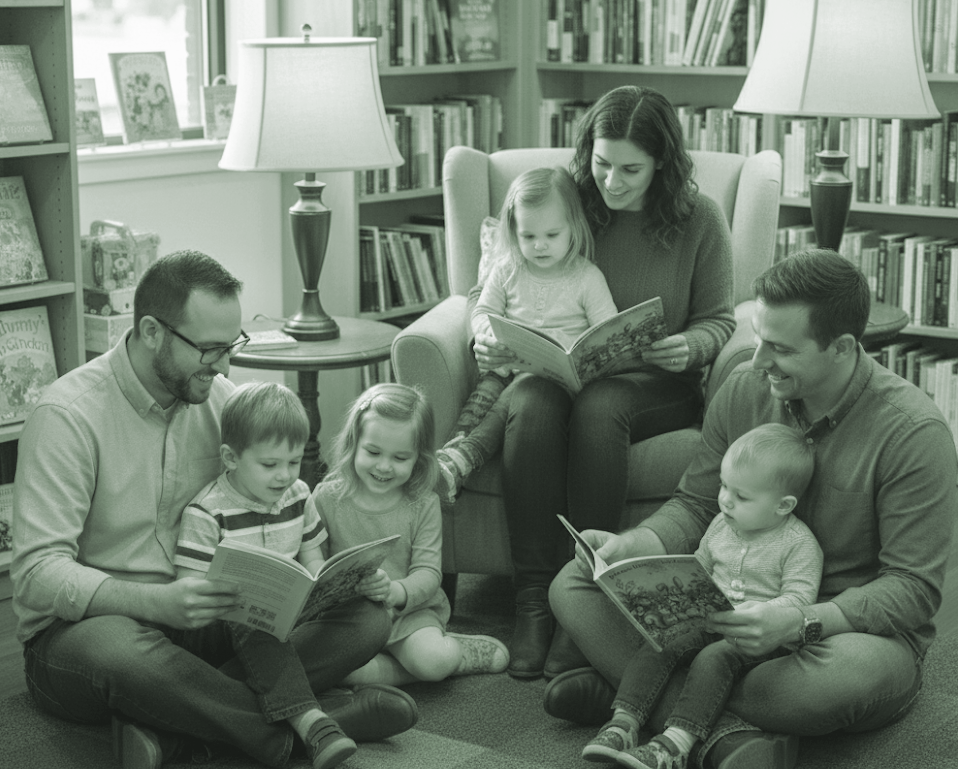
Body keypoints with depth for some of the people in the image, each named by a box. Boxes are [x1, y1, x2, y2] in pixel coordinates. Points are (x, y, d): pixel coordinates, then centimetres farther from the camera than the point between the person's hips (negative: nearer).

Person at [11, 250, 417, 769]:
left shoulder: (220, 397, 4)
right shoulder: (69, 414, -15)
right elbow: (37, 574, -22)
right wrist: (156, 603, -37)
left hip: (197, 614, 6)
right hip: (82, 625, -6)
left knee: (366, 617, -14)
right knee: (116, 648, -43)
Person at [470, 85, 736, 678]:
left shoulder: (699, 219, 1)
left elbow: (720, 321, 6)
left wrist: (690, 347, -18)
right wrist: (490, 339, -12)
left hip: (659, 387, -1)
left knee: (599, 406, -37)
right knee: (532, 405, -34)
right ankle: (532, 601, -29)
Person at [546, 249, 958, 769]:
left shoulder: (913, 430, -18)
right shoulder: (744, 390, -3)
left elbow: (915, 589, -19)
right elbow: (695, 505, 8)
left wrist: (801, 623, -33)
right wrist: (631, 546, -14)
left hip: (859, 626, -5)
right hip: (741, 603, 5)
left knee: (853, 676, -43)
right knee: (574, 586, -11)